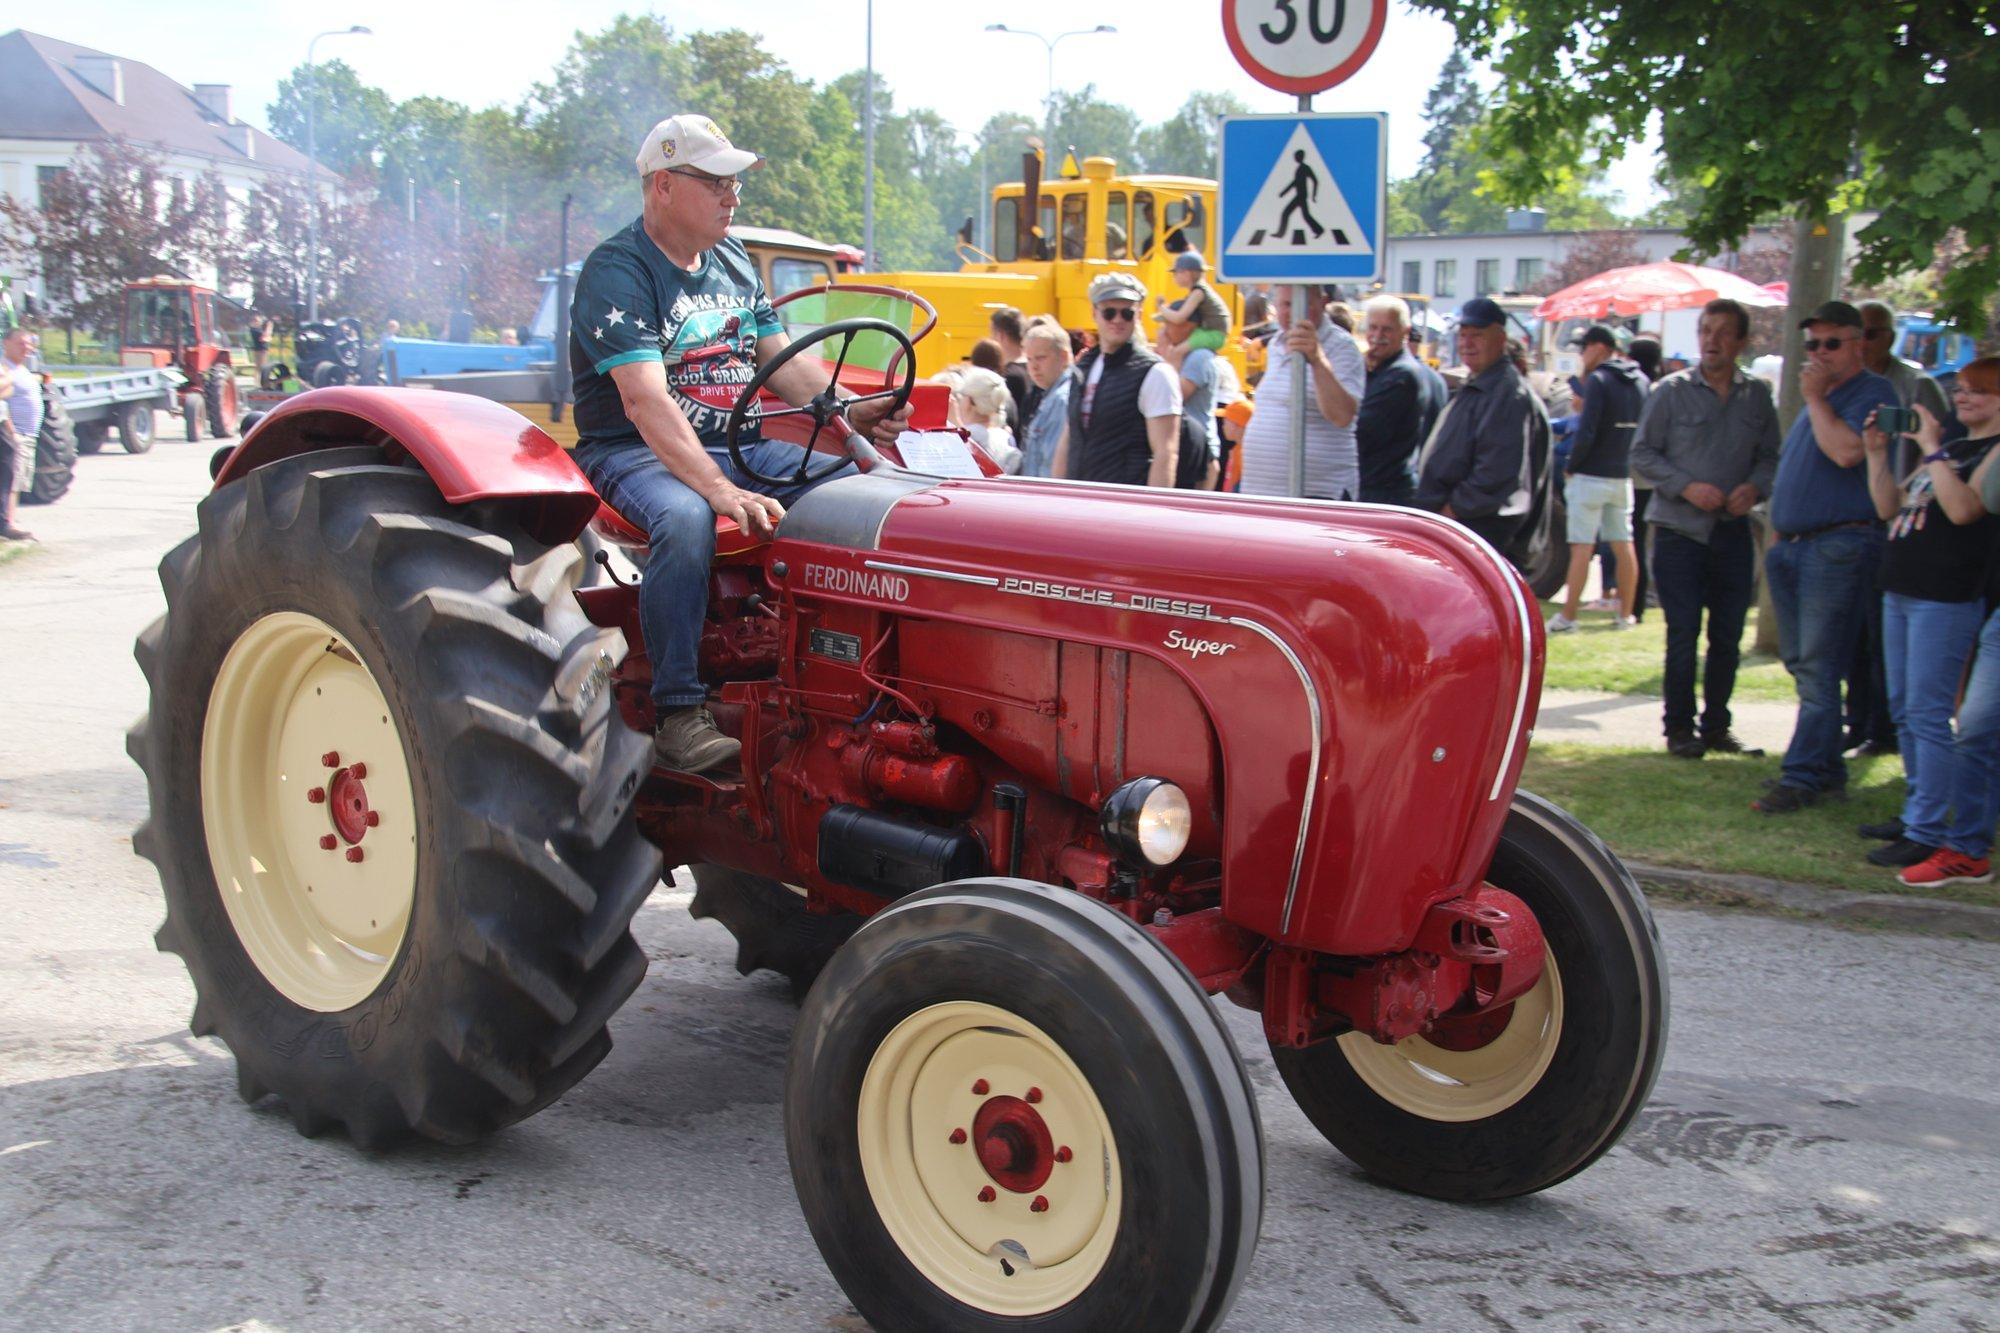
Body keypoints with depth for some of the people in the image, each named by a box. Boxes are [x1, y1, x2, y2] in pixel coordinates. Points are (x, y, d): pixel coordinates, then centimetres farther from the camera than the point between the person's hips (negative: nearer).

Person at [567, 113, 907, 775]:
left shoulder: (733, 261, 13)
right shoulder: (616, 271, -12)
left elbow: (783, 361, 14)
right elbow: (645, 401, -25)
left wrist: (852, 410, -6)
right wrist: (721, 490, -38)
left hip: (738, 447, 7)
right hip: (637, 451, -7)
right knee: (685, 519, -39)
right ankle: (680, 712, -31)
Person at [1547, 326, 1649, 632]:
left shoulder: (1598, 380, -13)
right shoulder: (1641, 382, 9)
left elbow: (1586, 433, -19)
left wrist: (1570, 467, -8)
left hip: (1591, 476, -7)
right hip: (1623, 477, 7)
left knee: (1582, 547, -4)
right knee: (1624, 544, 11)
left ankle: (1568, 616, -2)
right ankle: (1625, 613, 16)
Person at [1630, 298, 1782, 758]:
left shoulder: (1757, 396, 7)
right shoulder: (1672, 391, 0)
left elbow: (1770, 456, 11)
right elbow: (1642, 455, -1)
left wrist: (1756, 487, -10)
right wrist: (1687, 486, -13)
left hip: (1733, 532, 3)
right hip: (1679, 531, -3)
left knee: (1728, 637, 7)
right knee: (1683, 635, -2)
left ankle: (1716, 725, 18)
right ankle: (1679, 728, 8)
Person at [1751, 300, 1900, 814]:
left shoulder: (1874, 394, -7)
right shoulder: (1820, 400, 22)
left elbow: (1846, 450, -24)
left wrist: (1815, 398, -12)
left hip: (1838, 545, -9)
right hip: (1792, 546, 9)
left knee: (1817, 669, -10)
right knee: (1803, 667, 11)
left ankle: (1803, 778, -9)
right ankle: (1827, 770, 19)